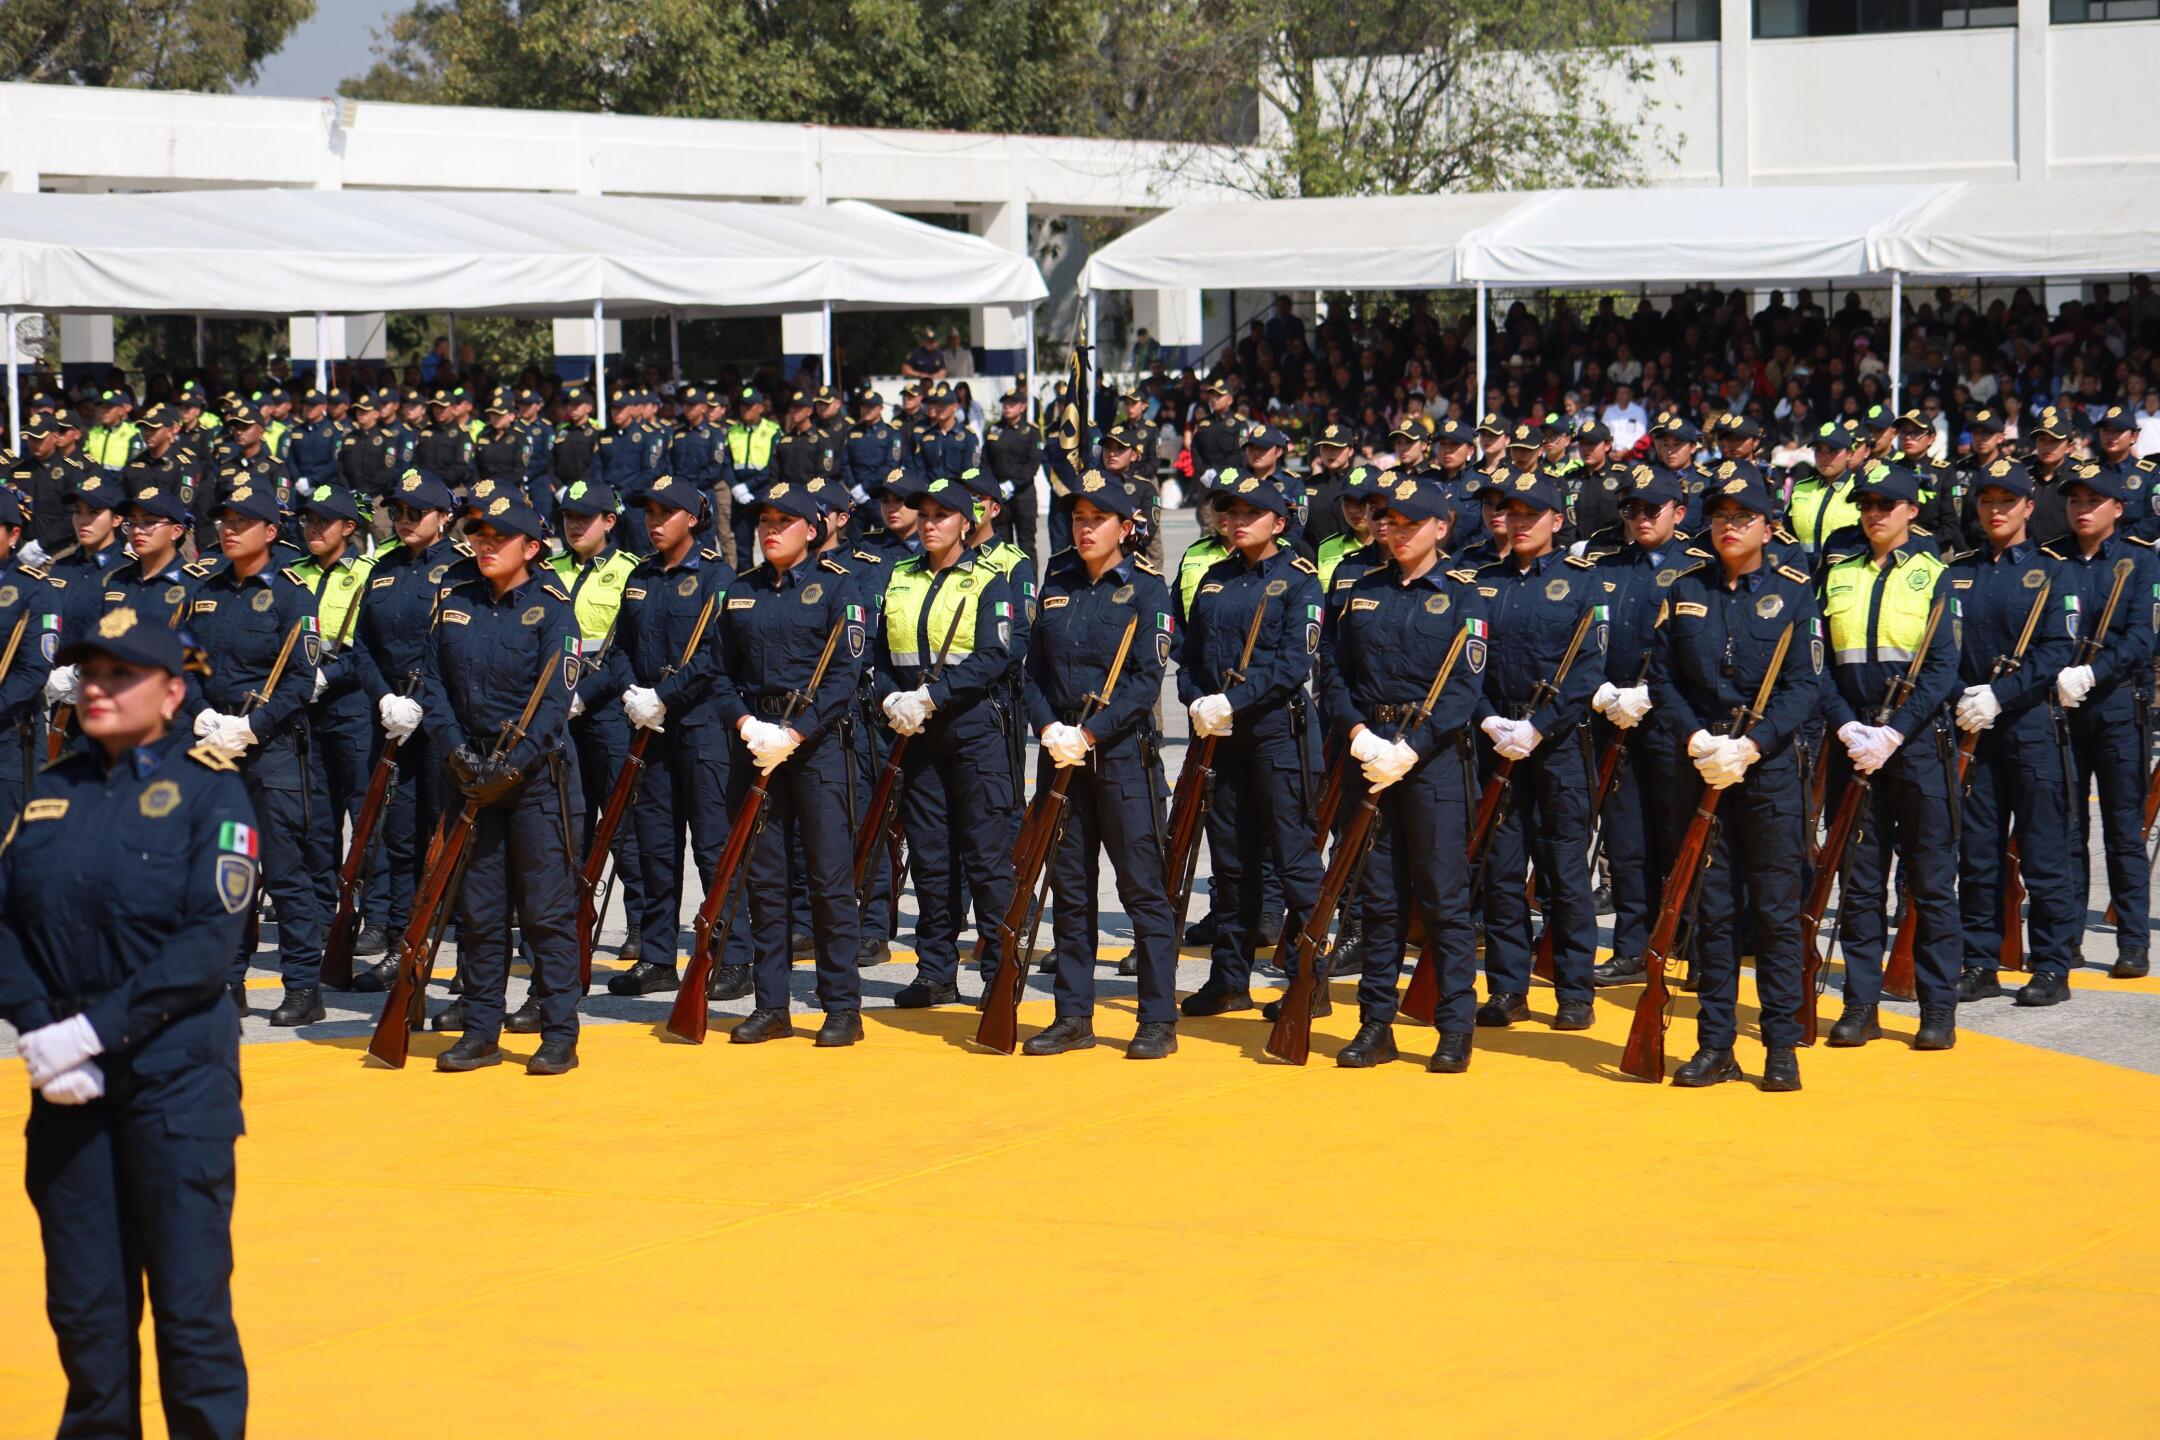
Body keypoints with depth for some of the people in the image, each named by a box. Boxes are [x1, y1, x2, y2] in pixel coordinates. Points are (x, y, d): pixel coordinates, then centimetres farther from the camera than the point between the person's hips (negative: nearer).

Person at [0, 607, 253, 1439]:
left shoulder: (209, 790, -3)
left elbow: (211, 941, -12)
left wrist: (95, 1028, -18)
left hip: (176, 1073, -4)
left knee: (189, 1304, -3)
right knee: (83, 1303, 10)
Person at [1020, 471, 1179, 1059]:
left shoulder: (1145, 589, -2)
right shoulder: (1057, 585, 12)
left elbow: (1147, 679, -10)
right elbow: (1035, 669, 10)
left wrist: (1090, 735, -17)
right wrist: (1048, 730, -7)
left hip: (1123, 749, -5)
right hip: (1062, 751, 5)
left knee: (1142, 885, -3)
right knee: (1069, 887, 8)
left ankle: (1159, 1020, 1)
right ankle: (1073, 1016, 15)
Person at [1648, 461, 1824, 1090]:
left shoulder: (1793, 591, 1)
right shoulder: (1685, 593, 9)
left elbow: (1804, 684, -5)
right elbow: (1663, 679, 6)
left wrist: (1753, 744, -16)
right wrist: (1693, 739, -10)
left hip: (1769, 764, -3)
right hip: (1701, 768, 3)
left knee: (1775, 910, -1)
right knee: (1711, 909, 5)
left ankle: (1782, 1046, 5)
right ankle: (1715, 1045, 10)